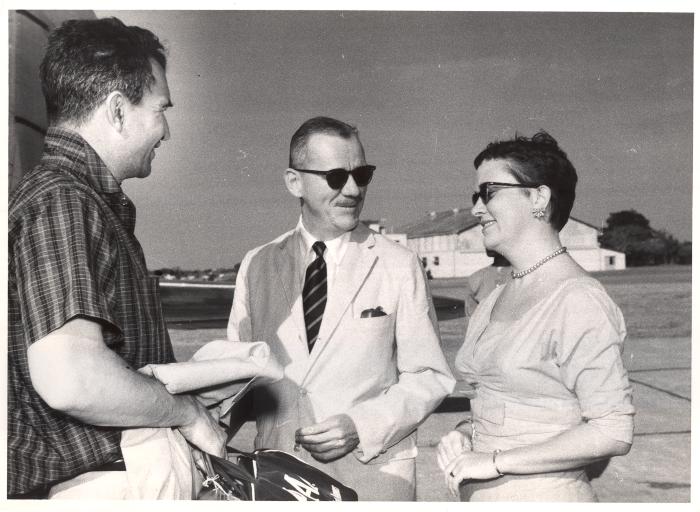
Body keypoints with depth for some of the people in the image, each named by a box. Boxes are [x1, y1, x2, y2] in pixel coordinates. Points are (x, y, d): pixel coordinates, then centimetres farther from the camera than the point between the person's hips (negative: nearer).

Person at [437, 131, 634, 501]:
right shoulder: (493, 301, 4)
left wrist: (494, 461, -18)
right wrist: (464, 433, -5)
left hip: (541, 495, -6)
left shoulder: (578, 300, -17)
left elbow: (613, 433, -20)